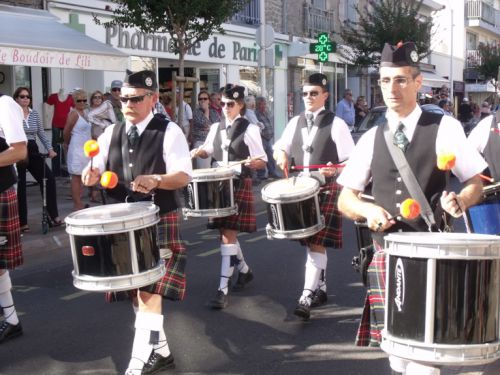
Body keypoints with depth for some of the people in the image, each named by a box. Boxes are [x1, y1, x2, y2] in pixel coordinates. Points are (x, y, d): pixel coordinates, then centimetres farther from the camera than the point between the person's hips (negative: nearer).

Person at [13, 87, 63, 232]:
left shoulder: (35, 113, 10)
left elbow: (41, 133, 12)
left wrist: (50, 149, -1)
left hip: (33, 151, 5)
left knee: (49, 179, -5)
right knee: (20, 187, 0)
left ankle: (53, 216, 2)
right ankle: (22, 223, 8)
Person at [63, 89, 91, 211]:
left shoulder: (85, 112, 13)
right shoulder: (74, 114, -11)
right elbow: (66, 132, -10)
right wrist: (67, 144, 5)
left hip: (85, 149, 8)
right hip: (77, 149, -8)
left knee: (81, 177, 11)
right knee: (76, 177, -5)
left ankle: (79, 203, 17)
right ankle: (77, 205, -3)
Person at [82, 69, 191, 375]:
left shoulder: (169, 132, -7)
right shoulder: (111, 133, 9)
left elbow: (183, 176, -14)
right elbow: (99, 171, 10)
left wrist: (156, 180, -32)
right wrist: (91, 175, -14)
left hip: (159, 222, -6)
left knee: (150, 291, -12)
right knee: (137, 292, 13)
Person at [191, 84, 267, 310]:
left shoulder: (249, 129, -7)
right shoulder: (216, 128, 10)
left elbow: (263, 161, -6)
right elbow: (208, 150, 24)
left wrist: (253, 163, -28)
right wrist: (199, 151, 2)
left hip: (240, 185, -6)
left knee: (228, 235, -11)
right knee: (227, 233, 15)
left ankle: (222, 290, -8)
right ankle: (244, 270, 40)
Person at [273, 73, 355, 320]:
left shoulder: (336, 124, -7)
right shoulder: (295, 122, 10)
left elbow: (351, 160, -9)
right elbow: (280, 147, 18)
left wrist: (335, 169, -28)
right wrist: (281, 155, -5)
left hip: (327, 189, -6)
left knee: (317, 243, -11)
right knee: (310, 243, 14)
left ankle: (307, 297, -11)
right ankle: (320, 289, 29)